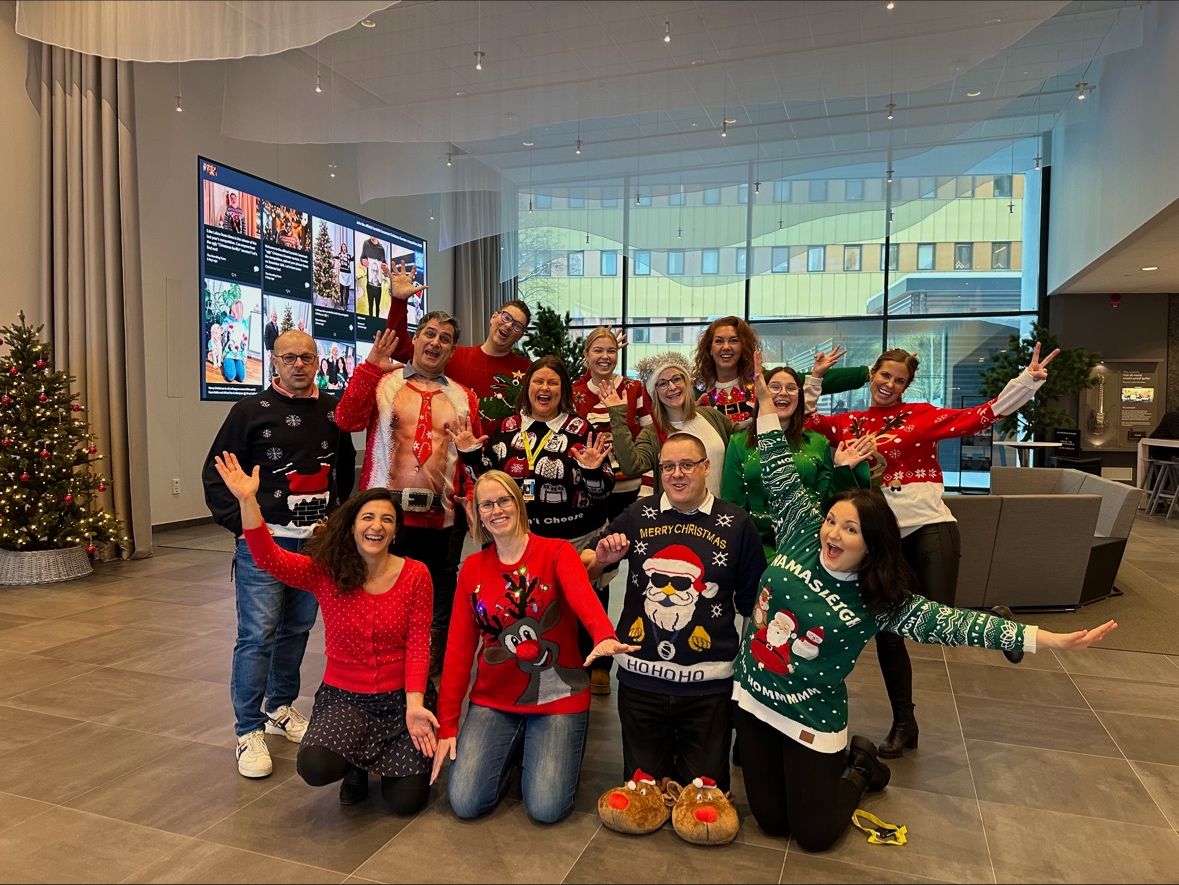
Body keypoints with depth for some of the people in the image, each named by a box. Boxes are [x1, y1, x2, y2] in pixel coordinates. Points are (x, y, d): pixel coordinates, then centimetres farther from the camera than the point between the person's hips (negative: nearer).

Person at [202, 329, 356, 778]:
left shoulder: (333, 411, 8)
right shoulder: (251, 410, -3)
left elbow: (345, 467, 20)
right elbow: (216, 472, -2)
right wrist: (239, 521, -9)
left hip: (317, 539, 4)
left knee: (297, 629, 14)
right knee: (258, 633, -5)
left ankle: (279, 708, 32)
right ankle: (249, 731, 7)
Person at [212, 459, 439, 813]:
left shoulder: (416, 575, -10)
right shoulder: (325, 572, -8)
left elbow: (418, 646, -10)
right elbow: (268, 558, -24)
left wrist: (413, 705, -20)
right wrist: (247, 499, -36)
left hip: (401, 695, 0)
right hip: (343, 695, 1)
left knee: (406, 800, -7)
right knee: (315, 767, -27)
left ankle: (387, 758, 30)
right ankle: (357, 765, 12)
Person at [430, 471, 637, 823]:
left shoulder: (557, 552, -8)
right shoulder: (472, 567, 2)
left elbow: (583, 595, -30)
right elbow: (459, 648, 1)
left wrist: (604, 636, -53)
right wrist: (447, 725, -3)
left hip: (556, 697, -3)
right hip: (493, 699, 3)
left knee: (546, 809, -9)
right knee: (465, 803, -7)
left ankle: (540, 749, 23)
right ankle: (512, 750, 23)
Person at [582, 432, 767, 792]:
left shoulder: (736, 523, -2)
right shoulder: (639, 514, 2)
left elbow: (752, 604, 3)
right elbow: (585, 570, 11)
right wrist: (601, 558, -11)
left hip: (708, 684, -1)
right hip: (640, 678, 2)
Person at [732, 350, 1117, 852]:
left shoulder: (878, 601, -15)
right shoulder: (803, 538, -10)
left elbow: (947, 622, -22)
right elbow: (782, 482, -11)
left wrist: (1044, 639, -32)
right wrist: (766, 403, -13)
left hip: (812, 719, -3)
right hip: (753, 696, 3)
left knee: (814, 835, 7)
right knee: (771, 821, 13)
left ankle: (856, 768, 34)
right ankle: (831, 764, 40)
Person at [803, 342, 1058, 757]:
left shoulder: (922, 415, 5)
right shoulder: (848, 423, 10)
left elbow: (980, 416, -1)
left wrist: (1027, 380, -6)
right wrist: (816, 377, 8)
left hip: (929, 528, -3)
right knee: (886, 632, 7)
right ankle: (903, 724, 26)